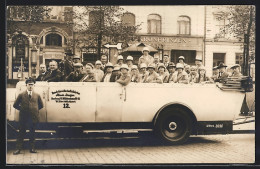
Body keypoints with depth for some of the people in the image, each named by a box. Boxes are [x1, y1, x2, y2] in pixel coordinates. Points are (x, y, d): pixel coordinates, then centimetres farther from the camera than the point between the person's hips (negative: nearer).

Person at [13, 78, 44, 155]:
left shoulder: (37, 95, 7)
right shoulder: (21, 95, 3)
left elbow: (41, 105, 17)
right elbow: (15, 105, 7)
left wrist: (35, 110, 8)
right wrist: (21, 109, 2)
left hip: (34, 117, 1)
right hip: (23, 117, -1)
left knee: (32, 134, 8)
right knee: (21, 133, 2)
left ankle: (32, 148, 15)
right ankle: (18, 149, 6)